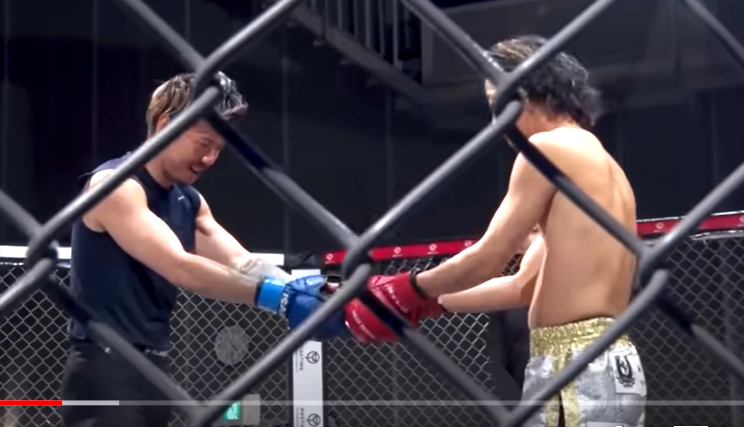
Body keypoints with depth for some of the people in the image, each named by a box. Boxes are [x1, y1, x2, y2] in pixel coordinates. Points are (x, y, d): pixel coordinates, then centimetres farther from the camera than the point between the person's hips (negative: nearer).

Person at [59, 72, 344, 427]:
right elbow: (180, 268, -26)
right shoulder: (115, 186, -15)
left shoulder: (189, 203, 14)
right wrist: (279, 297, -31)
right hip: (105, 370, -10)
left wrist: (298, 290, -18)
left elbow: (240, 263, 2)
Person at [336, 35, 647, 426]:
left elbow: (488, 258, -7)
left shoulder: (550, 146, -5)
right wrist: (431, 303, 25)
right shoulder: (606, 167, 23)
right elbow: (525, 286, 23)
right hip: (613, 366, 9)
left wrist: (412, 290, 9)